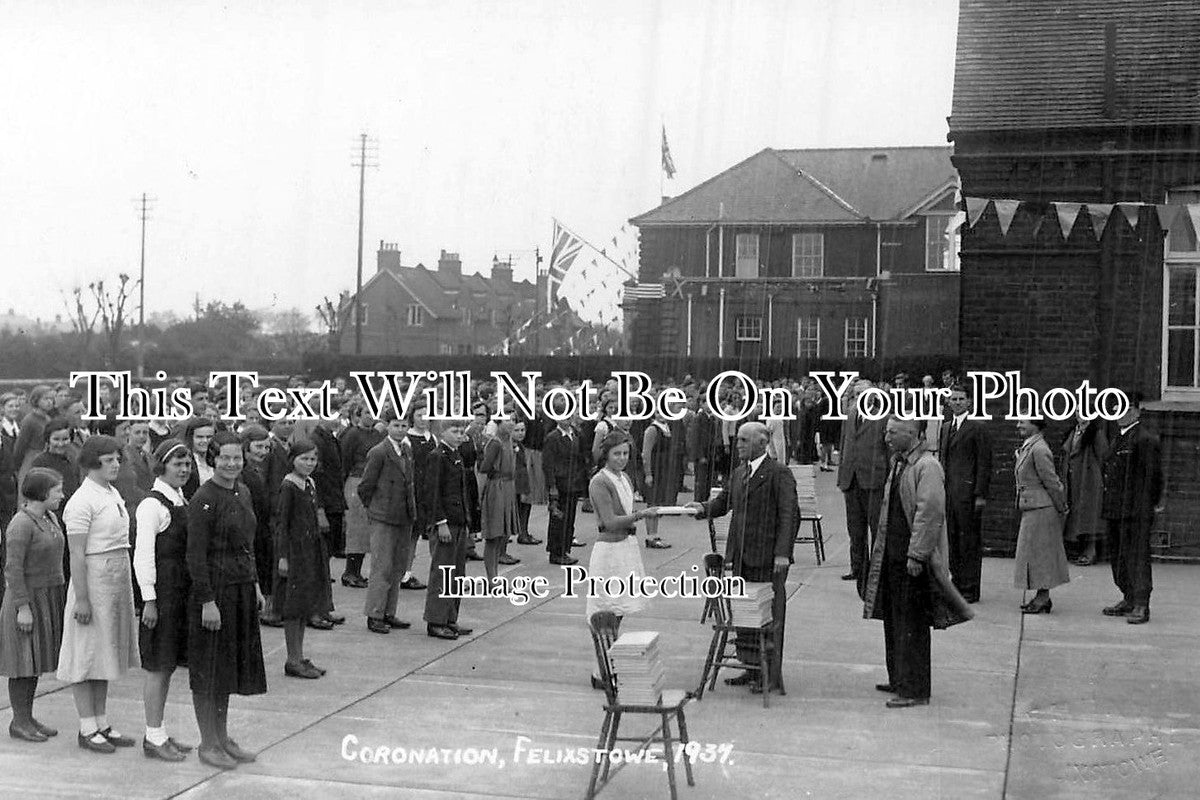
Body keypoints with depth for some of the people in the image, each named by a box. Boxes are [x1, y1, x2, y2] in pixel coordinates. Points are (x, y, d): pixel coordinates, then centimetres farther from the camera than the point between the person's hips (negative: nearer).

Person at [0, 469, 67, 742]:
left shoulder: (50, 518, 9)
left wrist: (57, 597, 18)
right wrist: (23, 607, -21)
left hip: (49, 599, 8)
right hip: (27, 599, -8)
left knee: (35, 661, 12)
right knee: (24, 662, -1)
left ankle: (28, 717, 18)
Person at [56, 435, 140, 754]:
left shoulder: (113, 494, 12)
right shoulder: (82, 501, -14)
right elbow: (76, 553, -17)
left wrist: (126, 584, 16)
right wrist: (81, 598, -20)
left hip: (118, 579, 9)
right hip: (93, 579, -9)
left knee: (106, 652, 13)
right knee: (87, 653, 0)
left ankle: (102, 723, 20)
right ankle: (88, 729, 6)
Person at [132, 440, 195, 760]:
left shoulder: (182, 501, 14)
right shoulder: (152, 505, -13)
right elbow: (143, 555, -16)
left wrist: (195, 591, 15)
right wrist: (149, 599, -18)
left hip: (182, 590, 9)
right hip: (162, 590, -9)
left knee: (167, 665, 13)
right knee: (158, 666, -2)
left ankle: (158, 734, 22)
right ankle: (154, 737, 6)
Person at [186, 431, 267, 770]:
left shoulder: (242, 492, 9)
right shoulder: (203, 499, -15)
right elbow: (196, 555, -17)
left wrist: (254, 585, 16)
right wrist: (207, 601, -19)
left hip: (241, 591, 8)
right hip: (214, 591, -8)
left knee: (230, 665, 15)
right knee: (209, 670, 3)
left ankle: (222, 738, 26)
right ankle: (208, 744, 13)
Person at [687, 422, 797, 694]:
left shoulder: (779, 474, -10)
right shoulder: (739, 473, 15)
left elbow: (789, 515, -14)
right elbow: (725, 501, 21)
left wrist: (782, 552, -20)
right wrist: (704, 508, 0)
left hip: (768, 558, -8)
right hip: (742, 557, 8)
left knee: (769, 615, 1)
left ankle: (771, 674, 9)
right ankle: (750, 667, 23)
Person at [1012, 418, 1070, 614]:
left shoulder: (1039, 450, -18)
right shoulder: (1026, 448, 13)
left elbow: (1051, 482, -17)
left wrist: (1062, 508, -11)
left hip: (1041, 509, -10)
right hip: (1031, 509, 10)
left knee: (1039, 553, -3)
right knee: (1034, 553, 13)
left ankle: (1043, 598, 3)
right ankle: (1042, 598, 20)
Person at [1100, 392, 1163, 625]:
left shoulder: (1145, 441, -12)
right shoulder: (1118, 440, 17)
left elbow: (1153, 475, -15)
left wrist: (1151, 504, -14)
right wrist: (1109, 505, 16)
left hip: (1136, 512, -9)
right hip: (1115, 510, 9)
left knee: (1137, 556, -6)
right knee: (1117, 555, 15)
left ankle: (1141, 606, -2)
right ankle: (1129, 599, 27)